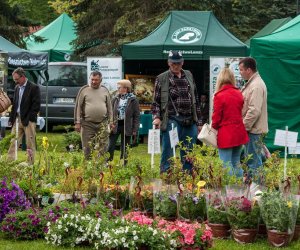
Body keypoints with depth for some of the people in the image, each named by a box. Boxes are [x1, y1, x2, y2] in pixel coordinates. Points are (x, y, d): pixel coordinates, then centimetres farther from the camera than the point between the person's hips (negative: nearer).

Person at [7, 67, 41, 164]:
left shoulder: (34, 88, -7)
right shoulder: (17, 88, 14)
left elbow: (36, 106, -11)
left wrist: (28, 119, -15)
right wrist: (11, 118, 9)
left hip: (28, 120, -6)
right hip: (17, 119, 6)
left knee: (30, 144, -1)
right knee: (13, 142, 2)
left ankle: (30, 164, 3)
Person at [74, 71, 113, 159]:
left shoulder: (105, 90, 11)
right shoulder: (84, 90, 2)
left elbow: (109, 107, 16)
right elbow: (78, 106, 2)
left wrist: (110, 121, 10)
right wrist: (77, 122, -4)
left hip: (102, 123, 2)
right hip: (87, 123, -2)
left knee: (103, 148, 1)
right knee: (87, 148, 0)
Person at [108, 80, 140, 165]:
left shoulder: (133, 100, -3)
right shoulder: (115, 99, 8)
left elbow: (137, 116, -3)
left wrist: (135, 130, -8)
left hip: (127, 126, -3)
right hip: (115, 125, 3)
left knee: (124, 149, 6)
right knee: (110, 147, -4)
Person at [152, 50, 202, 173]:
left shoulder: (189, 76, 15)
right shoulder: (161, 79, 4)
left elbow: (196, 100, 18)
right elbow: (156, 101, 4)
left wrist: (198, 121, 15)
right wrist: (156, 117, -12)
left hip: (190, 121, 4)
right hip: (172, 120, -4)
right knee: (168, 154, -4)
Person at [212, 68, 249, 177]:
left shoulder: (219, 96, -14)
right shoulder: (239, 94, 2)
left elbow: (216, 118, -7)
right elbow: (242, 112, 9)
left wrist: (214, 127, 11)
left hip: (225, 135, -6)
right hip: (239, 133, 6)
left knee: (226, 166, 0)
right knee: (236, 163, 15)